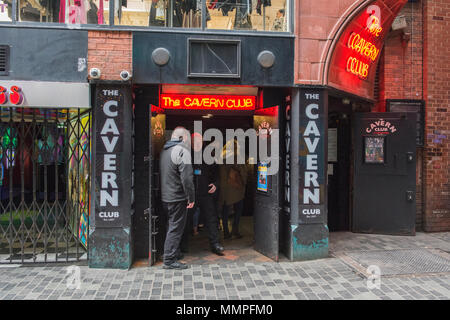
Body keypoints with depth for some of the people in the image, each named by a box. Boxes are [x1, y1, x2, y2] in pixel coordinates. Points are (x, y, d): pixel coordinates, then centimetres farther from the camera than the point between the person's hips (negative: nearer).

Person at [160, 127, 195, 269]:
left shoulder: (164, 150, 12)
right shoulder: (182, 150, -15)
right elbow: (187, 177, -22)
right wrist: (191, 198, -15)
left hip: (165, 197, 9)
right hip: (177, 198, -9)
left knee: (172, 226, 20)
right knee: (176, 228, -2)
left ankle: (175, 253, 32)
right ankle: (170, 260, 3)